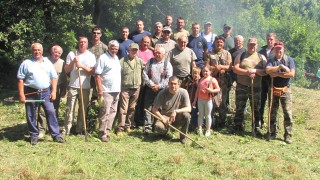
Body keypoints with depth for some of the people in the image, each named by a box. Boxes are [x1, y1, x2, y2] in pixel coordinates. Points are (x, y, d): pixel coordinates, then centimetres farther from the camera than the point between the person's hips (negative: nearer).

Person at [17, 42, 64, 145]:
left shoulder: (47, 63, 9)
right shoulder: (26, 63, 1)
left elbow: (54, 77, 10)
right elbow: (20, 79, -2)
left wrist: (53, 91, 0)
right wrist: (21, 95, -9)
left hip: (46, 92, 2)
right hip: (31, 93, -1)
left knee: (51, 112, -3)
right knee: (31, 115, 5)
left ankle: (56, 135, 2)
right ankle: (34, 136, 17)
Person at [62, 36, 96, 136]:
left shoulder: (91, 56, 6)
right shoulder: (71, 54, 6)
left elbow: (92, 72, -2)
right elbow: (66, 70, 6)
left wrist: (82, 66, -14)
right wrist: (73, 62, -10)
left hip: (85, 87, 1)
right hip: (73, 86, -1)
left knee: (83, 109, 6)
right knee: (69, 109, -3)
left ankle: (79, 129, 14)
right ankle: (66, 129, -1)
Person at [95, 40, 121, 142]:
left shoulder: (116, 58, 17)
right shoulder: (103, 58, -7)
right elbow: (97, 75, -12)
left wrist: (119, 88, 16)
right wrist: (100, 89, -18)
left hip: (116, 90, 8)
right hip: (106, 91, -8)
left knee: (112, 112, 10)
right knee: (105, 113, -7)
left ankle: (107, 131, 17)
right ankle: (102, 133, -1)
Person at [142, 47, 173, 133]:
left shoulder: (167, 64, 4)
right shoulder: (150, 62, 9)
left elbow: (169, 78, -3)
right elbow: (144, 74, 4)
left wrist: (159, 86, -9)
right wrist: (151, 84, -6)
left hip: (162, 89, -2)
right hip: (150, 88, 2)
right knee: (148, 107, 0)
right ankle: (147, 126, 3)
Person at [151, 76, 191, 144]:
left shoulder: (183, 92, -12)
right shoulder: (162, 93, -12)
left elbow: (189, 108, -16)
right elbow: (154, 109, -7)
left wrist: (176, 111, -29)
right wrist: (163, 119, -20)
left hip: (178, 118, 0)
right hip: (165, 117, 0)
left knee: (186, 115, -32)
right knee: (158, 127, -31)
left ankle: (183, 136, -6)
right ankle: (166, 130, 10)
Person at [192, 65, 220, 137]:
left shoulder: (212, 79, -4)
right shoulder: (201, 80, 10)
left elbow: (218, 89, -7)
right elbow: (198, 90, 14)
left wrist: (211, 91, -24)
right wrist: (195, 100, 14)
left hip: (208, 100, -4)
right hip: (200, 99, 4)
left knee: (208, 115, 3)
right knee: (200, 114, 8)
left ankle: (208, 130, 8)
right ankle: (199, 129, 11)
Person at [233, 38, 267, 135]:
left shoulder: (261, 57, 8)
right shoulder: (241, 56, 8)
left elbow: (265, 72, -1)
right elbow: (235, 69, -4)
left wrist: (255, 71, -17)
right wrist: (247, 72, -16)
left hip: (256, 87, 0)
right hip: (241, 86, 0)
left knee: (256, 109, 3)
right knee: (239, 108, 5)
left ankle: (257, 128, 11)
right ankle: (238, 128, 14)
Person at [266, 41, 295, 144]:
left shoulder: (289, 60, 1)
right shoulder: (271, 61, 7)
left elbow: (292, 74, -14)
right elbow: (268, 70, -16)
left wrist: (277, 74, -13)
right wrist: (281, 67, -21)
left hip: (285, 90, -2)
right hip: (273, 90, 2)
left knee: (287, 113, -5)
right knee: (273, 112, 9)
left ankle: (288, 135, 0)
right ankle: (273, 133, 19)